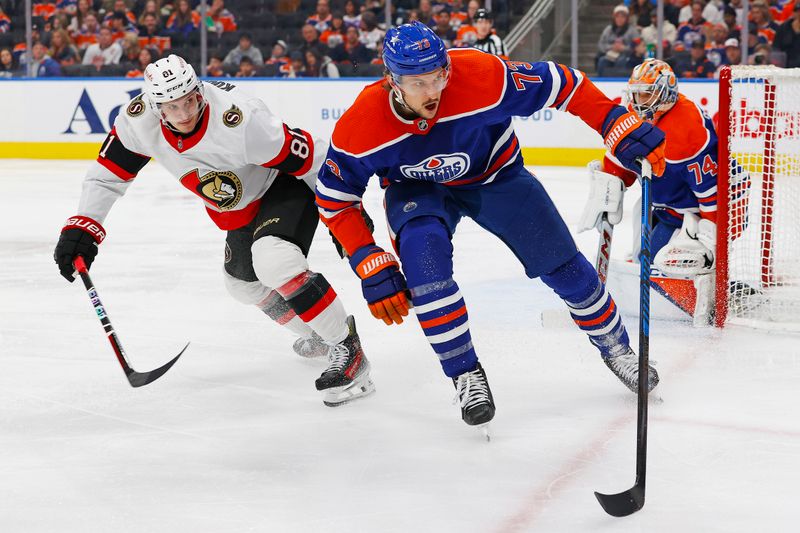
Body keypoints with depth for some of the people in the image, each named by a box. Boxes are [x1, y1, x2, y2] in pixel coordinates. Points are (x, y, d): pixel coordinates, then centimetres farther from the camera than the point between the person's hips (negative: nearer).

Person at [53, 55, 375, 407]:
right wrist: (81, 227, -14)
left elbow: (311, 158, -28)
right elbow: (108, 172, -7)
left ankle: (347, 350, -21)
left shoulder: (239, 121, -38)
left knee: (272, 261, -33)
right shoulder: (139, 120, -21)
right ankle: (320, 334, 45)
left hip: (288, 185, -8)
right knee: (242, 282, 22)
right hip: (240, 209, 8)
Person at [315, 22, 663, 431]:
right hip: (418, 189, 0)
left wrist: (625, 129, -29)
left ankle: (615, 347, 29)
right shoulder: (359, 127, -31)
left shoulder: (483, 76, -36)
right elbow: (335, 201, -17)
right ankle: (465, 375, -13)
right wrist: (373, 269, -21)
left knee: (562, 265, 0)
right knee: (423, 253, -30)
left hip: (496, 175, 1)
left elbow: (563, 85, -25)